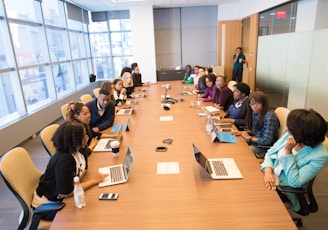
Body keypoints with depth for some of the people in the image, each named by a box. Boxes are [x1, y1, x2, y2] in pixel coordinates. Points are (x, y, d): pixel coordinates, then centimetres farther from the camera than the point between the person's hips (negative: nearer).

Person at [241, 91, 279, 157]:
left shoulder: (269, 116, -24)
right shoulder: (255, 113, 0)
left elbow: (267, 141, -26)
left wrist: (249, 138, -14)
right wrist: (245, 132, -5)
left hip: (266, 147, -7)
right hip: (256, 142, 7)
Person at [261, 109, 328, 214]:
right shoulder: (290, 135, -7)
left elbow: (295, 182, -24)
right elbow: (270, 153, 2)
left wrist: (288, 151, -27)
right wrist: (268, 171, -17)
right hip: (266, 175, 5)